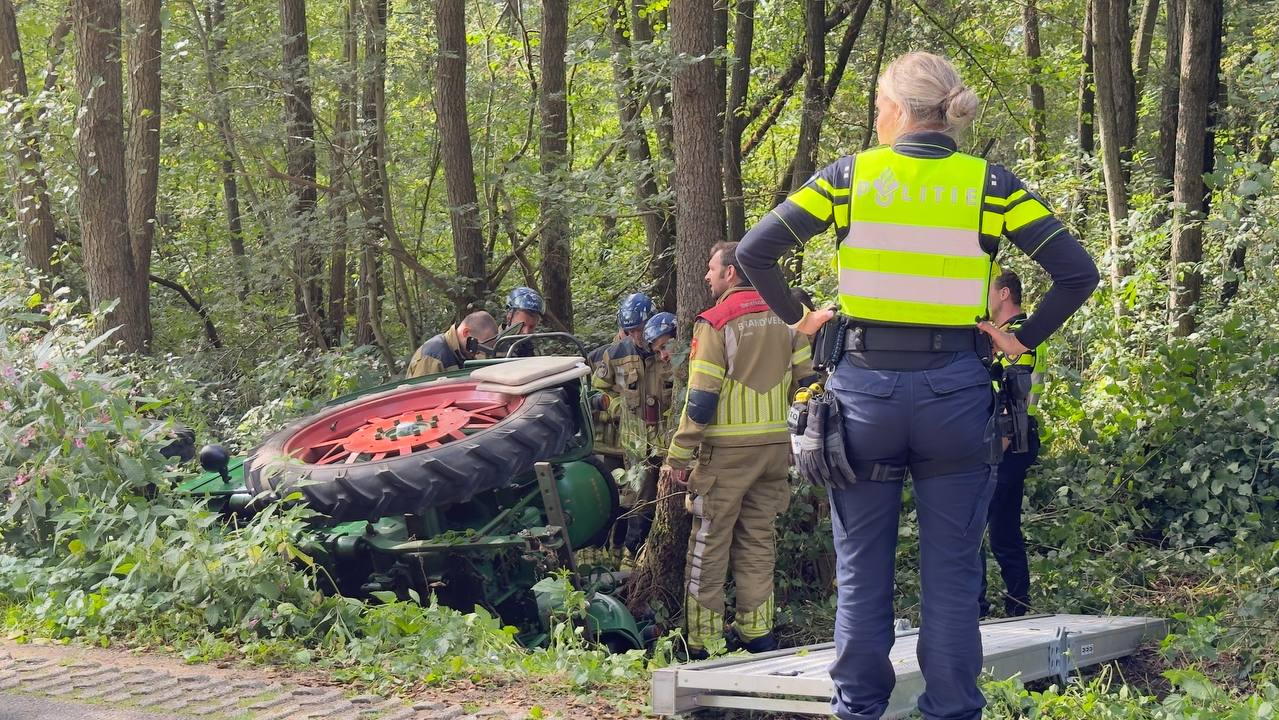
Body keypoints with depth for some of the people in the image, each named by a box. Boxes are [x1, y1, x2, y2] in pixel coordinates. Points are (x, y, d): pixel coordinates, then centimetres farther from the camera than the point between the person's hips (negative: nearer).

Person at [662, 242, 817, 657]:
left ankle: (704, 644, 2)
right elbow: (806, 382, 10)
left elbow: (701, 399, -14)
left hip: (727, 450, -6)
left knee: (708, 544, 1)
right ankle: (757, 631, 13)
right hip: (776, 447, 6)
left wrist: (678, 456, -9)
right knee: (758, 538, 13)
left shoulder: (716, 322, -11)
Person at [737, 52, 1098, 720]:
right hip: (954, 389, 0)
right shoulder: (989, 184, 0)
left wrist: (796, 317, 8)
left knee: (862, 566, 10)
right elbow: (1077, 272, -6)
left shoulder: (850, 175, 0)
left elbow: (755, 250, -3)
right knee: (951, 571, 6)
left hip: (865, 387, 0)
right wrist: (1024, 339, 1)